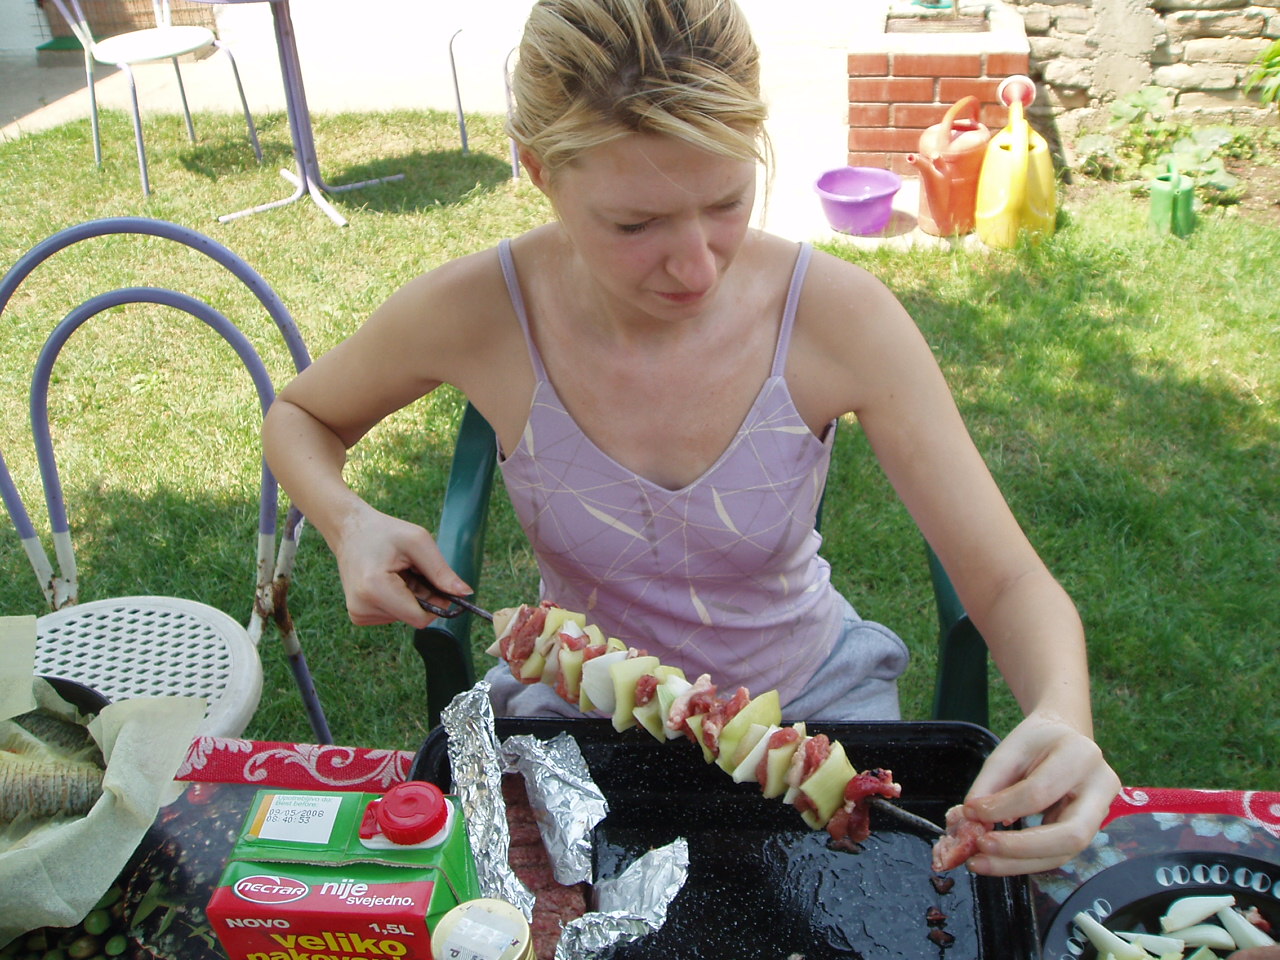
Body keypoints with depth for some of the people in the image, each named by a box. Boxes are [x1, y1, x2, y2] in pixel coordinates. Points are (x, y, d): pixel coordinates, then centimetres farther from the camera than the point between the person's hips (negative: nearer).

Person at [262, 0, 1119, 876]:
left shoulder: (839, 315, -24)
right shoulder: (474, 313, -23)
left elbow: (1009, 582, -19)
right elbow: (300, 417, -1)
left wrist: (1061, 718, -41)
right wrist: (350, 523, -22)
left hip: (812, 694, 0)